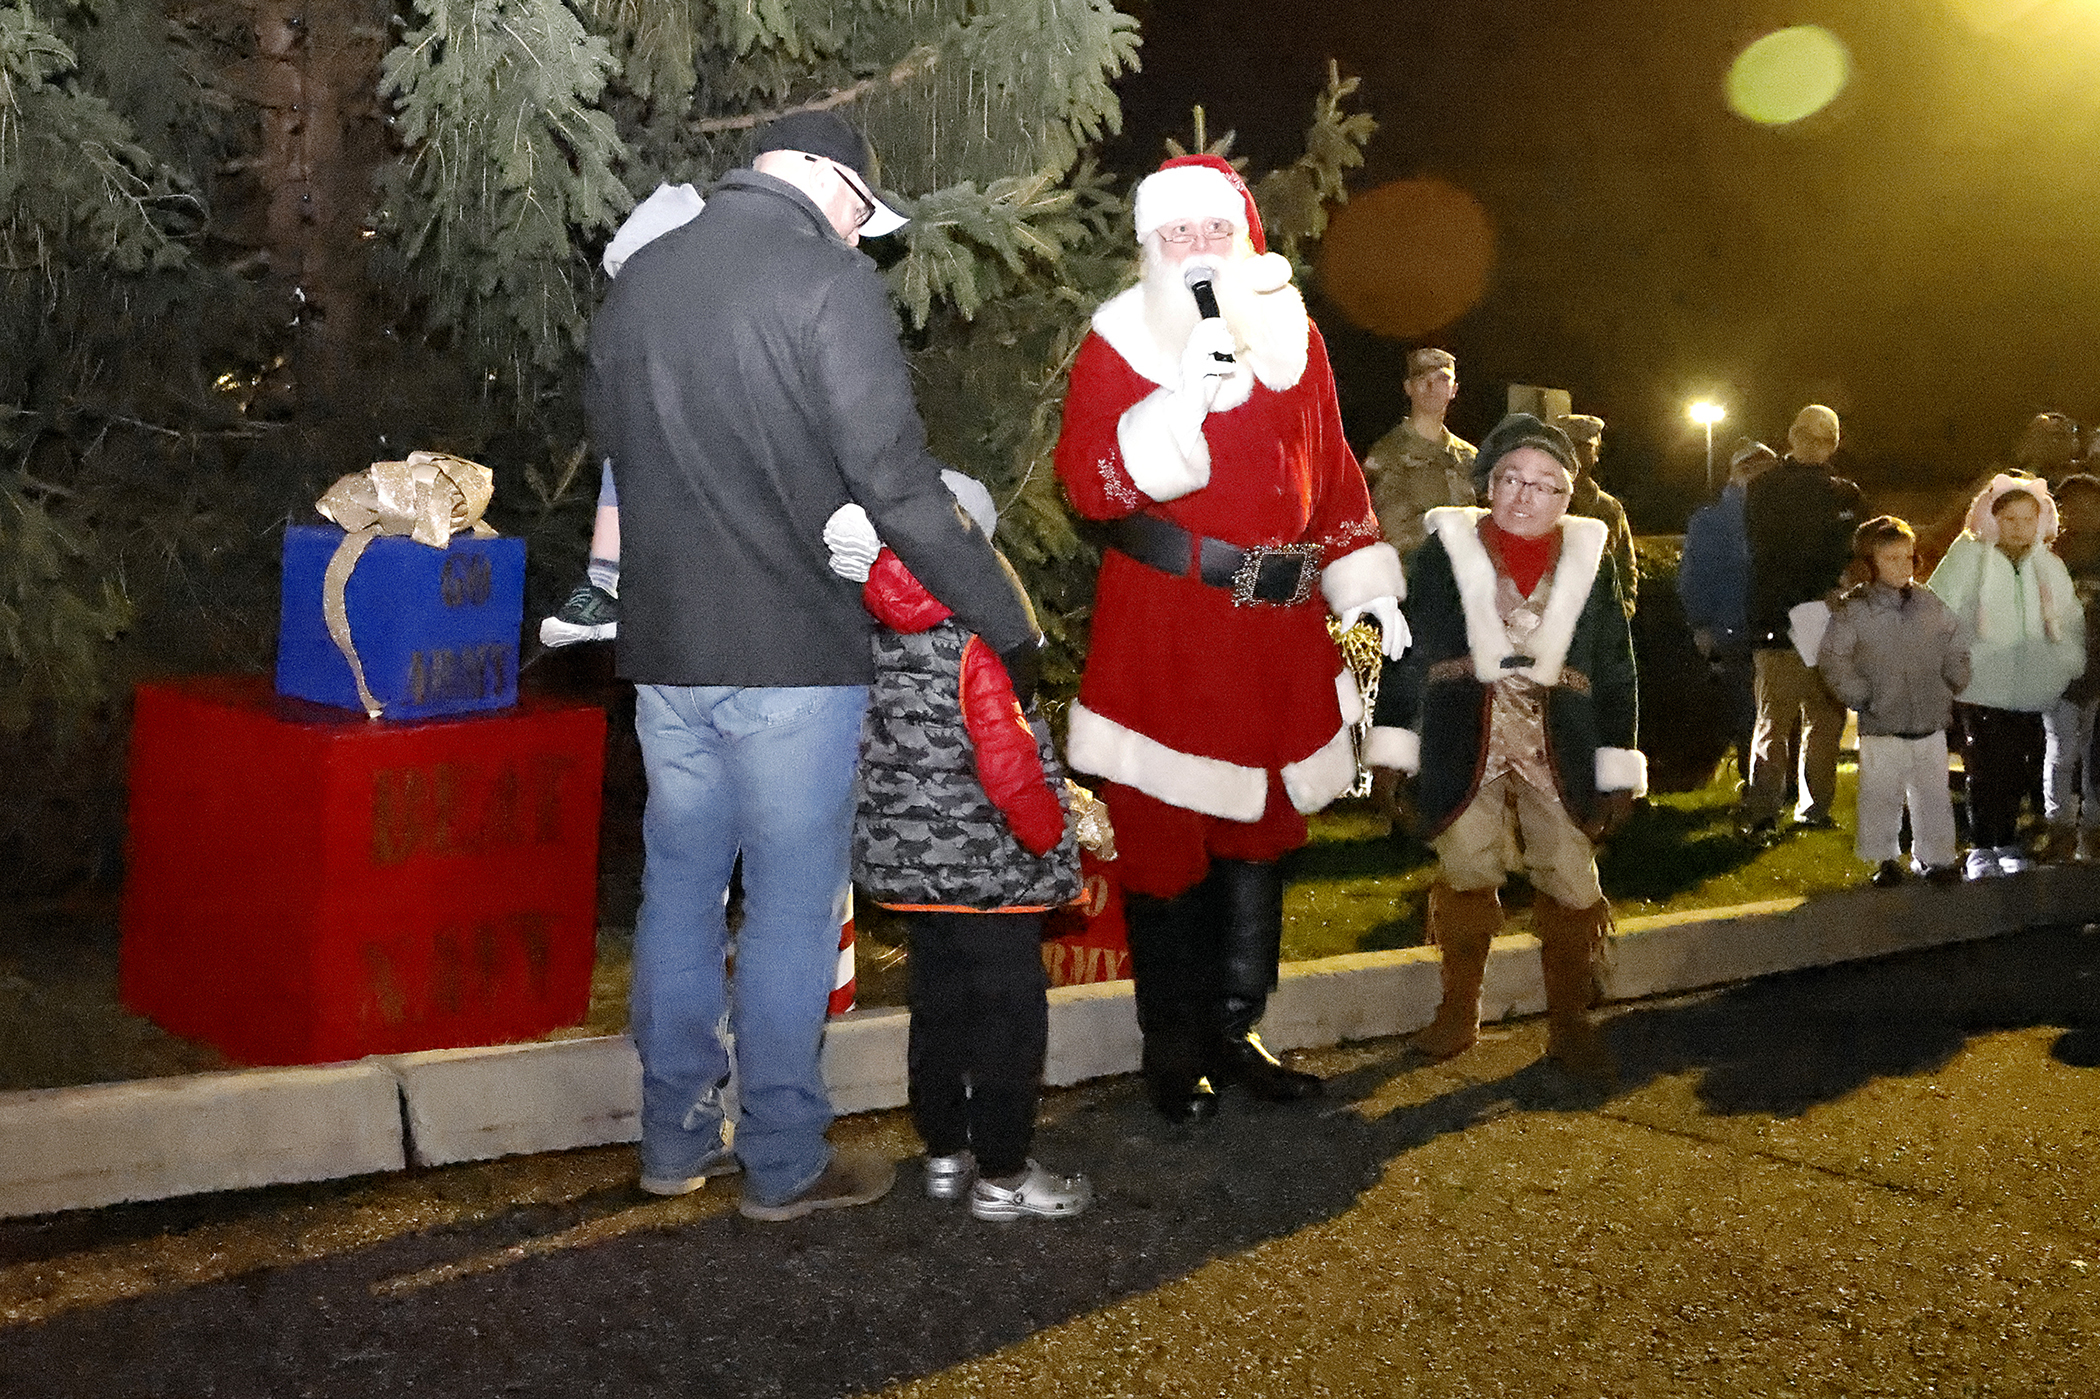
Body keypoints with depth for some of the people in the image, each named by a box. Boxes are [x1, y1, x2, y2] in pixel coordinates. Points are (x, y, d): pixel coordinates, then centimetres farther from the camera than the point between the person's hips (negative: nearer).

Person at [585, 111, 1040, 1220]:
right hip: (793, 650, -6)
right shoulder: (829, 282, -12)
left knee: (680, 887, 15)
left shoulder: (636, 280, 10)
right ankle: (784, 1162, 13)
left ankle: (676, 1140, 24)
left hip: (663, 644, 6)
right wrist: (1007, 622, -10)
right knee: (792, 904, 4)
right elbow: (899, 485, -17)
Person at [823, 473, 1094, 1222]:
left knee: (938, 1007, 18)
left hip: (907, 864, 7)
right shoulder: (976, 645, -20)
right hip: (990, 871, -7)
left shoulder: (870, 637, -1)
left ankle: (945, 1155, 30)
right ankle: (1002, 1176, 13)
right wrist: (1053, 839, -9)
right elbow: (1008, 765, -22)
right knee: (1009, 1015, 5)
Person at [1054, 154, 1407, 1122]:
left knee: (1262, 828, 11)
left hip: (1276, 637, 5)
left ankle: (1235, 1028, 24)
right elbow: (1089, 482, -14)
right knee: (1164, 835, 0)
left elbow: (1334, 477, 16)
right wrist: (1184, 403, -23)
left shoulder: (1293, 340, 11)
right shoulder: (1118, 344, -3)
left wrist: (1363, 581, 9)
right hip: (1162, 633, -4)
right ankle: (1171, 1050, 13)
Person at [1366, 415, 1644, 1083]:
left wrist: (1618, 769, 3)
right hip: (1466, 746, -1)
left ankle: (1569, 1023, 16)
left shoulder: (1590, 559, 5)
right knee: (1467, 874, 4)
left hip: (1559, 749, 1)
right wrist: (1393, 749, -2)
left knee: (1572, 886, 1)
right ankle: (1459, 1010, 22)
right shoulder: (1447, 548, 0)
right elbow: (1406, 650, 2)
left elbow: (1615, 669, 7)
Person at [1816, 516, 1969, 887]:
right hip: (1881, 729, -3)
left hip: (1931, 724, 3)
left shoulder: (1931, 605, 5)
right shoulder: (1853, 611, -7)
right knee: (1881, 796, 5)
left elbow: (1957, 647, 16)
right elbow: (1832, 659, -7)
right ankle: (1885, 858, 21)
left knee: (1933, 794, 12)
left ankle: (1936, 856, 26)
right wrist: (1861, 698, -9)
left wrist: (1951, 688, 7)